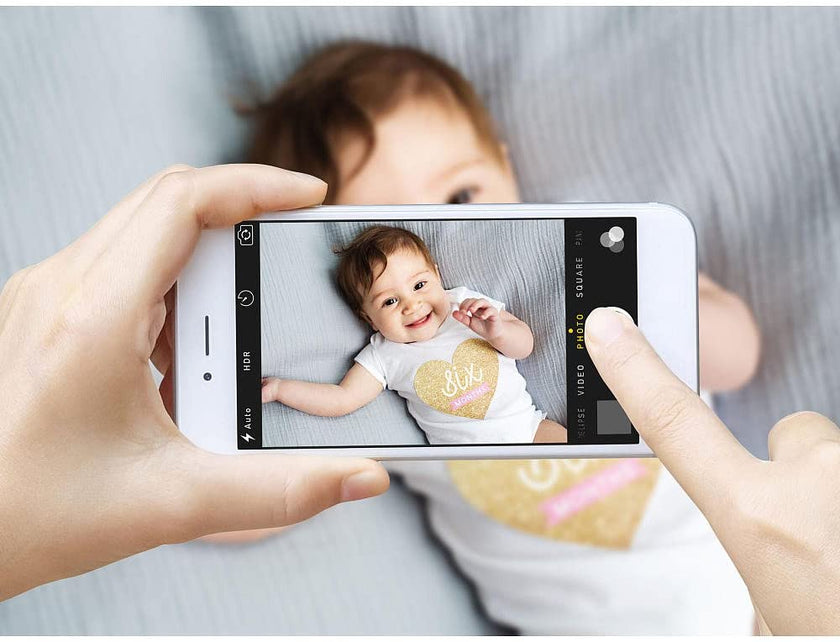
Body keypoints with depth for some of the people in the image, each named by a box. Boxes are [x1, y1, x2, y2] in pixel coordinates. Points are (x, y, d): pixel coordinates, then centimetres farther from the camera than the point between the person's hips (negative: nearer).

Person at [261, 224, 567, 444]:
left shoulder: (466, 303, 2)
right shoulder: (384, 355, -1)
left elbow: (525, 345, 3)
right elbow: (342, 399, 0)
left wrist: (498, 331, -20)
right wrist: (278, 388, -8)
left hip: (527, 422, 2)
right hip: (469, 445, -1)